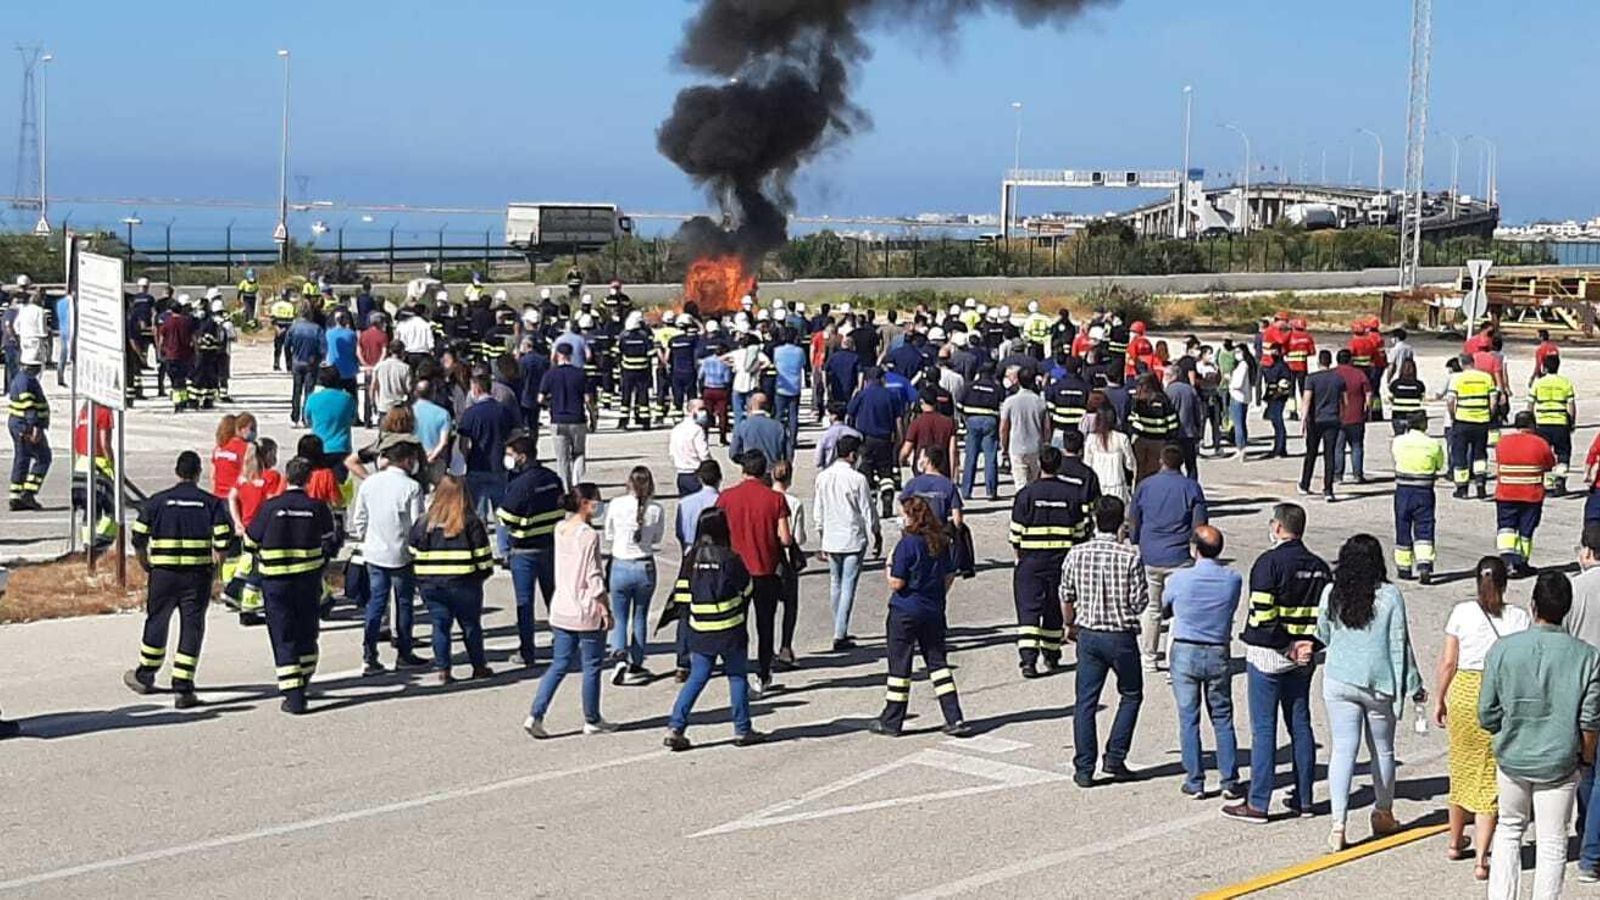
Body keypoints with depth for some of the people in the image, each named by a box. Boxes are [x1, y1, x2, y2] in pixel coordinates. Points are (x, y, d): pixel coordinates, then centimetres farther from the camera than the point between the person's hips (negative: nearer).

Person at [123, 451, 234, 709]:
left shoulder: (156, 501, 1)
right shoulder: (212, 503, -2)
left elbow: (138, 539, 1)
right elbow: (223, 540, -9)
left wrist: (145, 566, 15)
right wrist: (213, 562, 8)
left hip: (163, 574, 1)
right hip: (198, 576, -1)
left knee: (156, 623, 18)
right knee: (192, 628, 4)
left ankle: (145, 676, 33)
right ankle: (182, 688, 1)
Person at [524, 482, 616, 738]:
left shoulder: (560, 529, 5)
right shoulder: (589, 535, -17)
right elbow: (594, 578, -17)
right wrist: (605, 609, -9)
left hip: (561, 609, 7)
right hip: (587, 612, -7)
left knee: (558, 665, 11)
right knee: (591, 668, 8)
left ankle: (535, 716, 2)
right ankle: (592, 721, 18)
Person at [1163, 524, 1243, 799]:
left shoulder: (1180, 578, -12)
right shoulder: (1233, 579, -6)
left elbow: (1163, 609, 3)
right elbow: (1232, 609, 8)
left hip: (1185, 653, -2)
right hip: (1219, 654, 2)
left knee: (1189, 719, 6)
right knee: (1223, 718, 11)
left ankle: (1195, 782, 9)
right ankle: (1230, 782, 10)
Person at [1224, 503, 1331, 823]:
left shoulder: (1269, 562, -13)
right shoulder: (1319, 567, 8)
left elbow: (1262, 614, -20)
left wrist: (1284, 647, -11)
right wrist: (1311, 643, -1)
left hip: (1267, 655, -6)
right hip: (1302, 658, 6)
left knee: (1264, 730, -3)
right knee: (1300, 726, 14)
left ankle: (1257, 804, 0)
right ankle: (1303, 798, 19)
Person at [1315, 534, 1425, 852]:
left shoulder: (1331, 595, -3)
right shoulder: (1389, 596, -10)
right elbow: (1400, 644, -7)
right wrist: (1413, 685, 2)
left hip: (1339, 682, 1)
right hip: (1379, 683, -1)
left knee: (1343, 749, 1)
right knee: (1382, 750, 16)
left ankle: (1338, 824, -9)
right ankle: (1383, 815, 32)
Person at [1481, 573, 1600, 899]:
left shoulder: (1503, 649, -11)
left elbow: (1487, 716, -6)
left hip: (1511, 758, 1)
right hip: (1559, 763, -1)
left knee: (1509, 829, 20)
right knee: (1552, 842, 9)